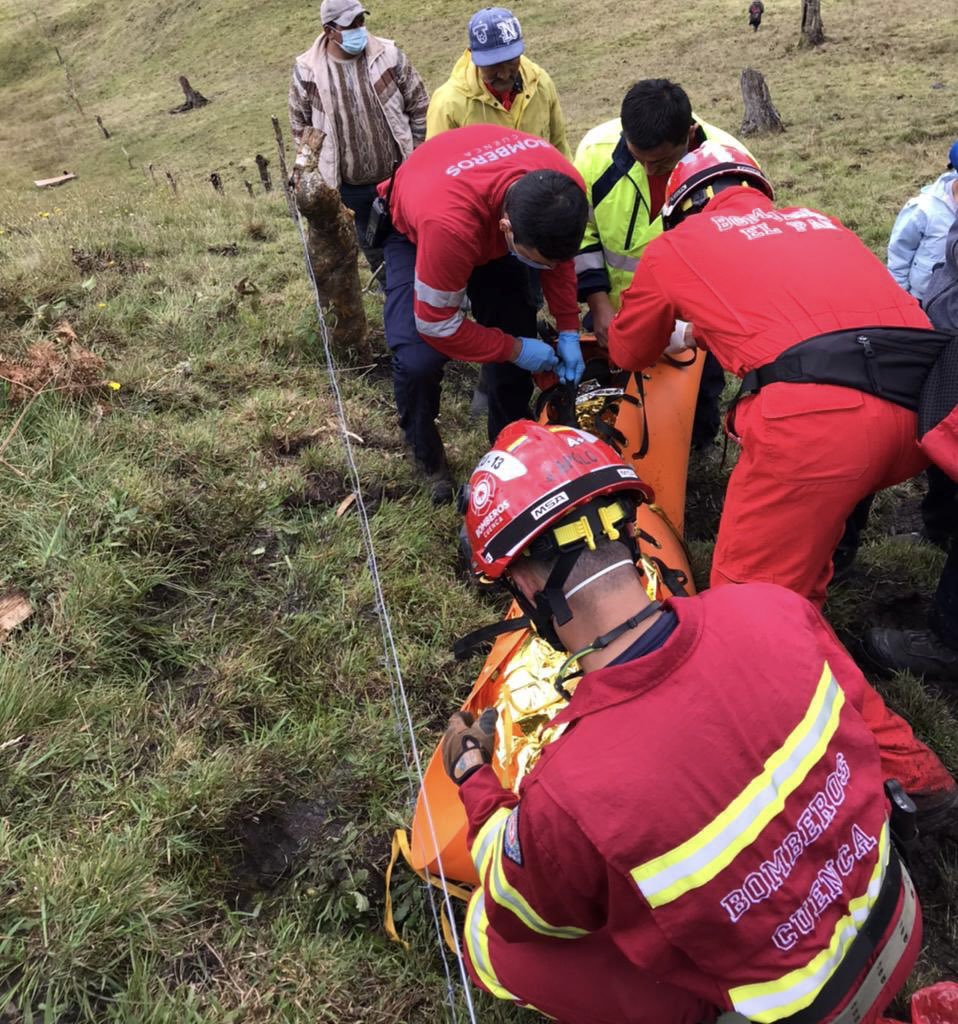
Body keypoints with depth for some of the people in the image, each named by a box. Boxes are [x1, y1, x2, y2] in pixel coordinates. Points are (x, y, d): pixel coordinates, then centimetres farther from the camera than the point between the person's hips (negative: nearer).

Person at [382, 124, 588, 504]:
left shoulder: (564, 190, -31)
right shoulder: (449, 224, -47)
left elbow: (559, 253, -6)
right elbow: (436, 325, -32)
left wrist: (569, 332, -11)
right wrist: (516, 350, -23)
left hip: (489, 223, 5)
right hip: (414, 230, -4)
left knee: (519, 332, -6)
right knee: (418, 359, -21)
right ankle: (427, 459, 6)